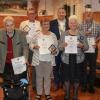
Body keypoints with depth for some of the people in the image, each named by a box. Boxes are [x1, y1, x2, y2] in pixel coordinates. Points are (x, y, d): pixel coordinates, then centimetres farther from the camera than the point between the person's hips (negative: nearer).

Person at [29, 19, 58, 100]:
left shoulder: (53, 35, 2)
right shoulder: (37, 34, -2)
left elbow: (56, 47, 5)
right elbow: (31, 44, 3)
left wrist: (55, 51, -15)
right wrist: (34, 46, -19)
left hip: (49, 59, 1)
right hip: (38, 59, -1)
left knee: (47, 76, 11)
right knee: (39, 76, 10)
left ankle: (47, 93, 26)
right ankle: (39, 93, 25)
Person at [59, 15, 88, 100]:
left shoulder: (82, 34, -1)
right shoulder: (64, 34, 0)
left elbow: (87, 47, 0)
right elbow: (59, 47, 1)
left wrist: (82, 45, -20)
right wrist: (62, 45, -21)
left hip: (78, 59, 0)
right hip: (67, 59, 0)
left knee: (77, 77, 8)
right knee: (67, 76, 9)